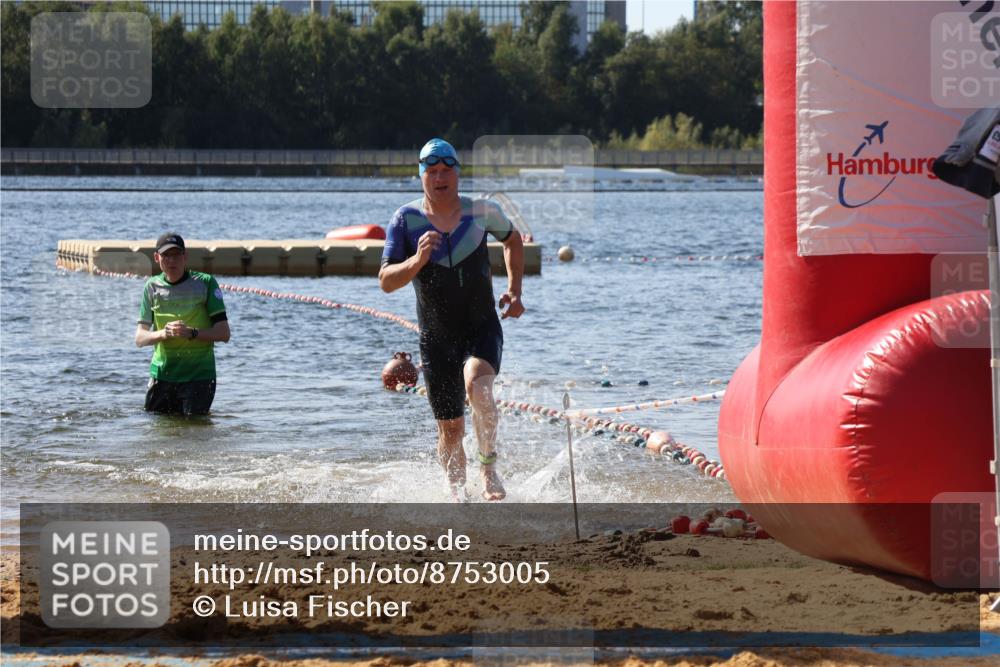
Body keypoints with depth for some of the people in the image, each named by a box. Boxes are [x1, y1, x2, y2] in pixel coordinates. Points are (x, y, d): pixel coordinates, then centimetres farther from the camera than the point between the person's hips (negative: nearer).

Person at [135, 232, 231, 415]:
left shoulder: (205, 283, -3)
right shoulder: (152, 287, 6)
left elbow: (224, 334, -6)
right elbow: (139, 338, 2)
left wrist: (191, 333, -22)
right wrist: (163, 333, -19)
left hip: (198, 375, -3)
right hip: (161, 372, 3)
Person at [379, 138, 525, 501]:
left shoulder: (481, 211, -4)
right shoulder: (406, 219, -7)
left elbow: (512, 240, 18)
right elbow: (386, 281, -12)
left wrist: (514, 290, 7)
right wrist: (417, 261, -30)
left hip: (482, 328, -1)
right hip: (436, 337, 1)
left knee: (478, 387, -31)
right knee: (450, 429, 5)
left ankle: (489, 467, -10)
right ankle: (459, 497, 26)